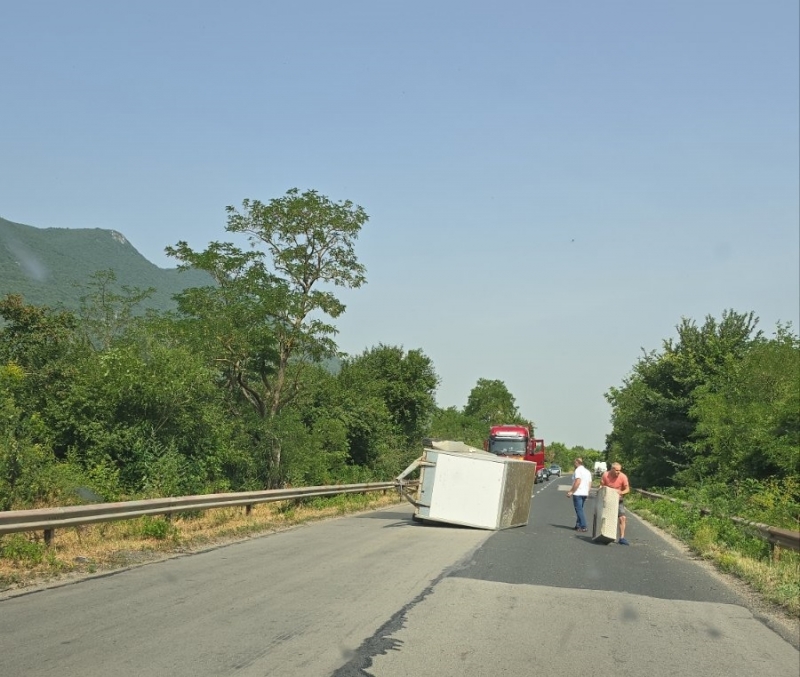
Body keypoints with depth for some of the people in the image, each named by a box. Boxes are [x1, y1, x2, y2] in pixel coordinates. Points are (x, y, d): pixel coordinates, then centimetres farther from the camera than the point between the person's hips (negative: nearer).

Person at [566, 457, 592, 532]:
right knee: (579, 510, 16)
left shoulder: (578, 470, -10)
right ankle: (578, 525, 17)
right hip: (585, 493, 9)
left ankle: (583, 526, -10)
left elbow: (578, 482, -21)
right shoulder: (587, 471, 17)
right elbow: (590, 483, 17)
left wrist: (571, 491, -19)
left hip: (578, 493, -9)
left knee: (579, 510, -7)